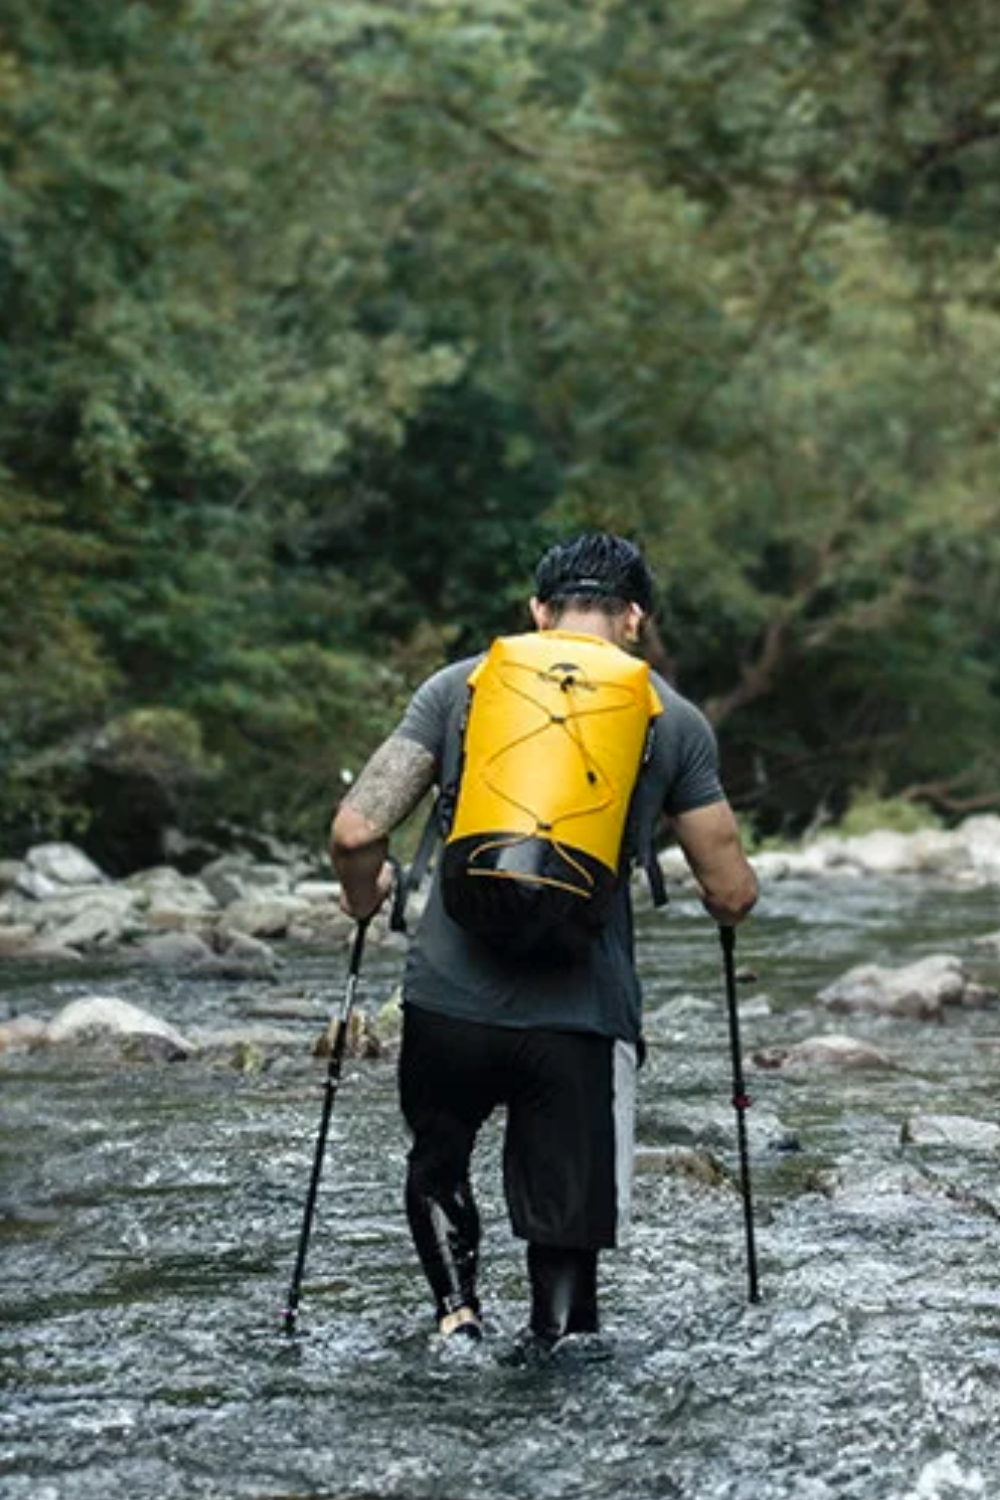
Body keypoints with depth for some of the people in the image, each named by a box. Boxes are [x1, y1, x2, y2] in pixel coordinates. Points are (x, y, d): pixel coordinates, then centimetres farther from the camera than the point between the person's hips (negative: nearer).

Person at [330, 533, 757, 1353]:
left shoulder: (459, 686, 6)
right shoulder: (674, 720, 6)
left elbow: (356, 831, -1)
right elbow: (733, 894, 10)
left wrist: (364, 896, 20)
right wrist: (725, 899, 34)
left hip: (450, 1001, 1)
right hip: (583, 1013, -1)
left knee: (437, 1167, 26)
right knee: (565, 1225, 9)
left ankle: (457, 1311, 8)